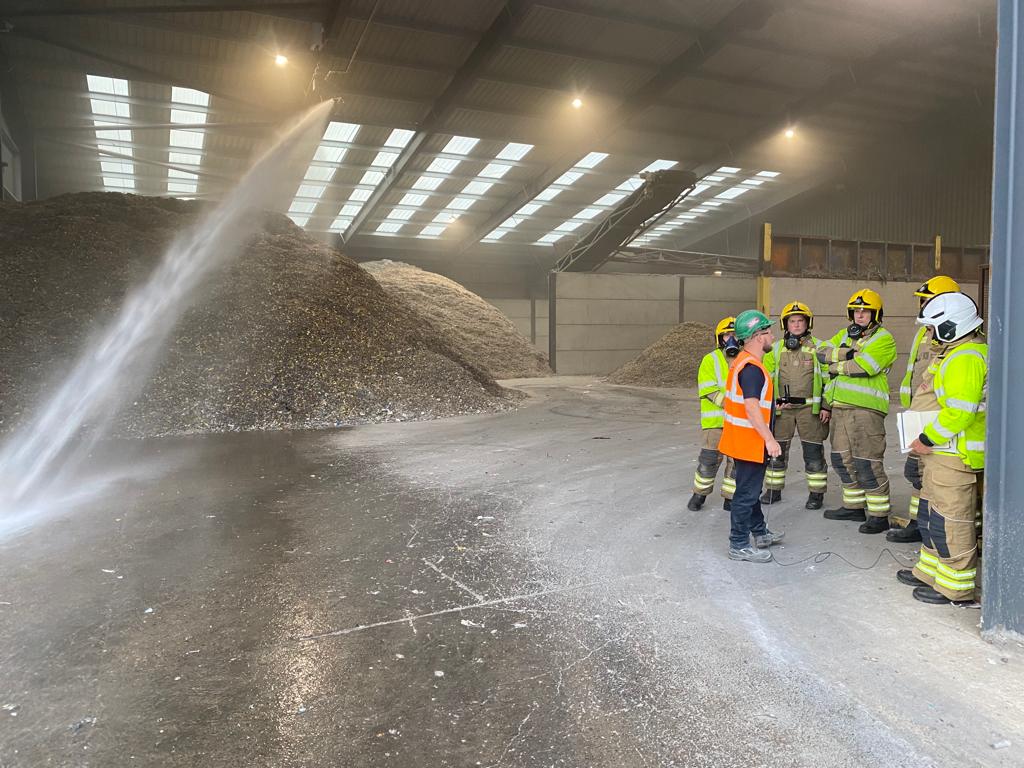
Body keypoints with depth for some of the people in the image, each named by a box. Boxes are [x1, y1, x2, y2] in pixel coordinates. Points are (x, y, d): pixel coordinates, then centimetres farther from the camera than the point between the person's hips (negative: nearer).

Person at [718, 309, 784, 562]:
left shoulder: (742, 362, 12)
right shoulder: (752, 368, -21)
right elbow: (752, 408, -28)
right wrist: (769, 439, -27)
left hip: (743, 440, 11)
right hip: (750, 440, -11)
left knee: (751, 489, 21)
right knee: (747, 493, -2)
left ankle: (760, 532, 36)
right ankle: (739, 546, 7)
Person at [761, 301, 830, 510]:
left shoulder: (818, 347, 2)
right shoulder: (776, 349, 9)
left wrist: (827, 406, -4)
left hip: (810, 407, -2)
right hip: (782, 408, 2)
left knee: (813, 453, 2)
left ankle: (816, 494, 14)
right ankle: (773, 490, 20)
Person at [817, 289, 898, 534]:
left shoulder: (883, 339, -4)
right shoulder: (845, 335, 19)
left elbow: (863, 367, -18)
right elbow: (822, 351, 4)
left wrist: (836, 366, -4)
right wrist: (845, 353, -12)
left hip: (866, 408, -8)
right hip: (840, 407, 8)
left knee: (867, 463, -8)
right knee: (843, 460, 14)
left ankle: (879, 515, 2)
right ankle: (854, 506, 28)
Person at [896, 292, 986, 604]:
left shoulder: (965, 358, -20)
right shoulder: (957, 352, 15)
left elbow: (960, 412, -27)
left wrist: (927, 439, -18)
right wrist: (927, 440, 18)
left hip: (954, 454, -11)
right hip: (943, 451, 11)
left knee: (950, 519, -2)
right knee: (932, 512, 20)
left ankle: (956, 586, 9)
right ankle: (930, 570, 33)